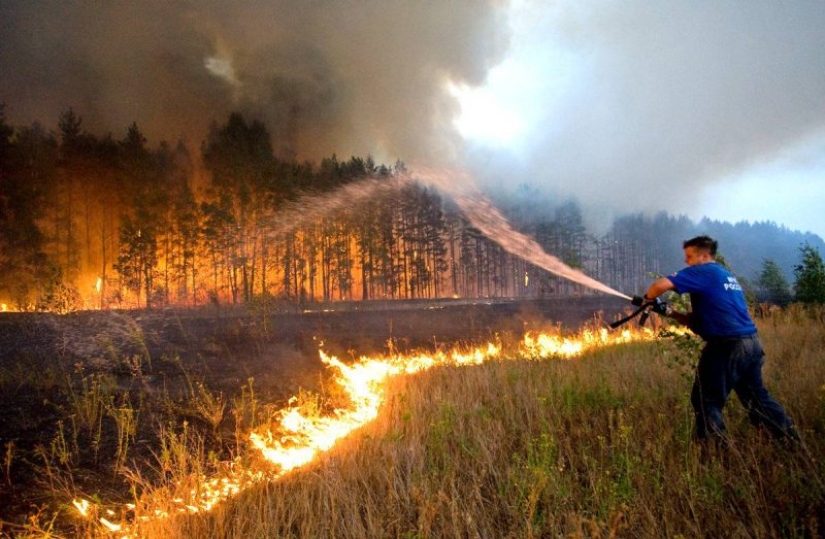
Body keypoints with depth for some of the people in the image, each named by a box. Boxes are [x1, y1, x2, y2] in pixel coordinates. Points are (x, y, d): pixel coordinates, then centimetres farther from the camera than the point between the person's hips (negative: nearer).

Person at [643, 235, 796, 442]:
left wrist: (648, 298, 1)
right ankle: (790, 440, 24)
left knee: (706, 400, 3)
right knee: (756, 397, 20)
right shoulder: (726, 276, 22)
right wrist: (672, 314, 12)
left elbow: (661, 284, -19)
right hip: (752, 343, 9)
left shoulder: (703, 272, -6)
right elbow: (699, 319, 22)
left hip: (727, 345, -9)